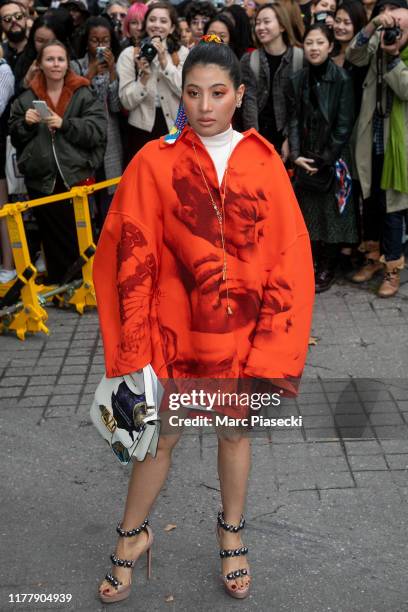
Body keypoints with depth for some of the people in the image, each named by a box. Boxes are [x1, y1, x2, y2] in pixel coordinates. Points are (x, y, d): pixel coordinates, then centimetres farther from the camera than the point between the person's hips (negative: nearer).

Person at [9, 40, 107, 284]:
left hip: (76, 176, -3)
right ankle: (59, 286, 24)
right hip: (42, 179, 3)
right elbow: (14, 136, 13)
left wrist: (65, 124, -19)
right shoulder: (27, 98, 8)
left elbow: (98, 129, -10)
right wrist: (25, 123, -7)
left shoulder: (83, 95, -1)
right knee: (53, 237, 12)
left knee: (80, 236, 3)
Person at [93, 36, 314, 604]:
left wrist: (273, 343, -9)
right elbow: (132, 258, -8)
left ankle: (232, 534, 40)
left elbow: (288, 257, -3)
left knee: (235, 432, 17)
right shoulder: (155, 162, -8)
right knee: (160, 438, 11)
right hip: (175, 329, -1)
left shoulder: (263, 162, -3)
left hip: (243, 331, 2)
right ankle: (133, 535, 36)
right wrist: (136, 347, -11)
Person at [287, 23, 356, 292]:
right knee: (308, 213, 6)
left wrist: (325, 160, -11)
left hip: (331, 160, -3)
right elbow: (294, 120, 4)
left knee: (330, 213, 2)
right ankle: (312, 263, 20)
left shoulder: (342, 79, -7)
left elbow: (344, 125, -9)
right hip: (305, 160, 3)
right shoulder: (297, 80, 4)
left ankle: (328, 269, 14)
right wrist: (296, 155, -9)